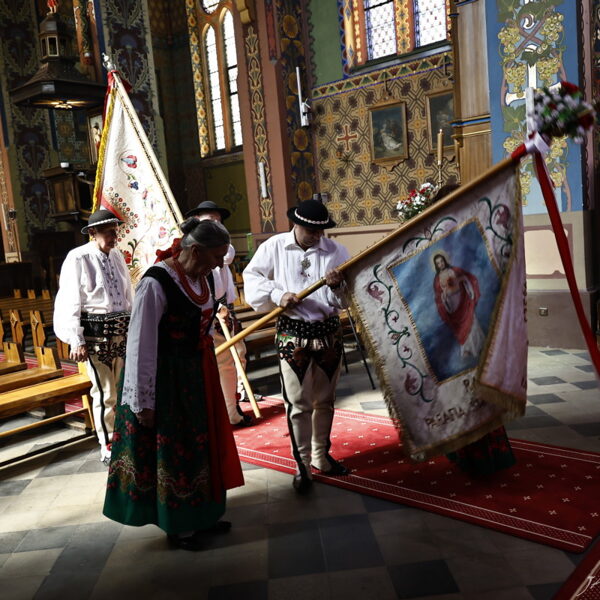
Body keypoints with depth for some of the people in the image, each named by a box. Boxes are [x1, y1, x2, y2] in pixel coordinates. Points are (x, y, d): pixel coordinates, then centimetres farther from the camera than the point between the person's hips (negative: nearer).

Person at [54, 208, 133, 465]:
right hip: (96, 332, -5)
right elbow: (70, 302, -10)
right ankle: (107, 447, 16)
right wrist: (76, 341, -12)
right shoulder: (78, 258, -8)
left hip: (122, 330, 6)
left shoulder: (117, 256, 8)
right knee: (104, 393, 0)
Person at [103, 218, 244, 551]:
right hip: (166, 380, -8)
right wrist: (143, 401, -17)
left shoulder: (203, 278, 0)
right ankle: (178, 526, 29)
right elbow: (141, 345, -21)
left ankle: (201, 514, 39)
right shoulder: (156, 283, -23)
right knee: (172, 449, 8)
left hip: (198, 376, 8)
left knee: (201, 443, 19)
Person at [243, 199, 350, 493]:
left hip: (329, 332, 3)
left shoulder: (336, 251, -1)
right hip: (292, 334, -3)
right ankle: (302, 465, 16)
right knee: (299, 403, 0)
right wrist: (278, 295, -18)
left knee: (325, 400, 16)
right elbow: (251, 279, -3)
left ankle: (321, 457, 34)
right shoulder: (274, 247, -3)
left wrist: (337, 286, -24)